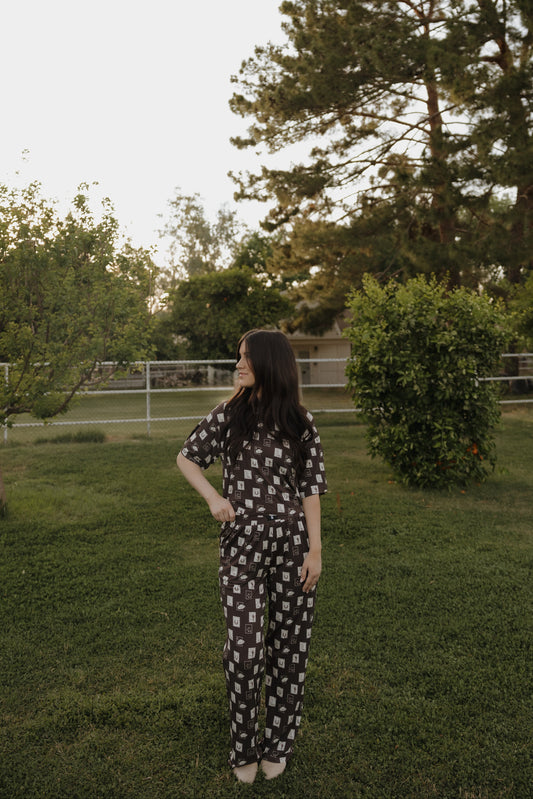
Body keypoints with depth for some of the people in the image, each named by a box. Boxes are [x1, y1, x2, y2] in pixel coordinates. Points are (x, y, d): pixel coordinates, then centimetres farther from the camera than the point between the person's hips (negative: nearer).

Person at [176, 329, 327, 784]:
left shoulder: (300, 422, 0)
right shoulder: (228, 415, 1)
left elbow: (310, 489, 1)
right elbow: (187, 457, 11)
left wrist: (315, 549, -4)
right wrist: (212, 496, -6)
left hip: (292, 542, 1)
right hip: (242, 542, 0)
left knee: (288, 645, 10)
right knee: (243, 647, -4)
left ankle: (277, 745, 31)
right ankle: (245, 748, 22)